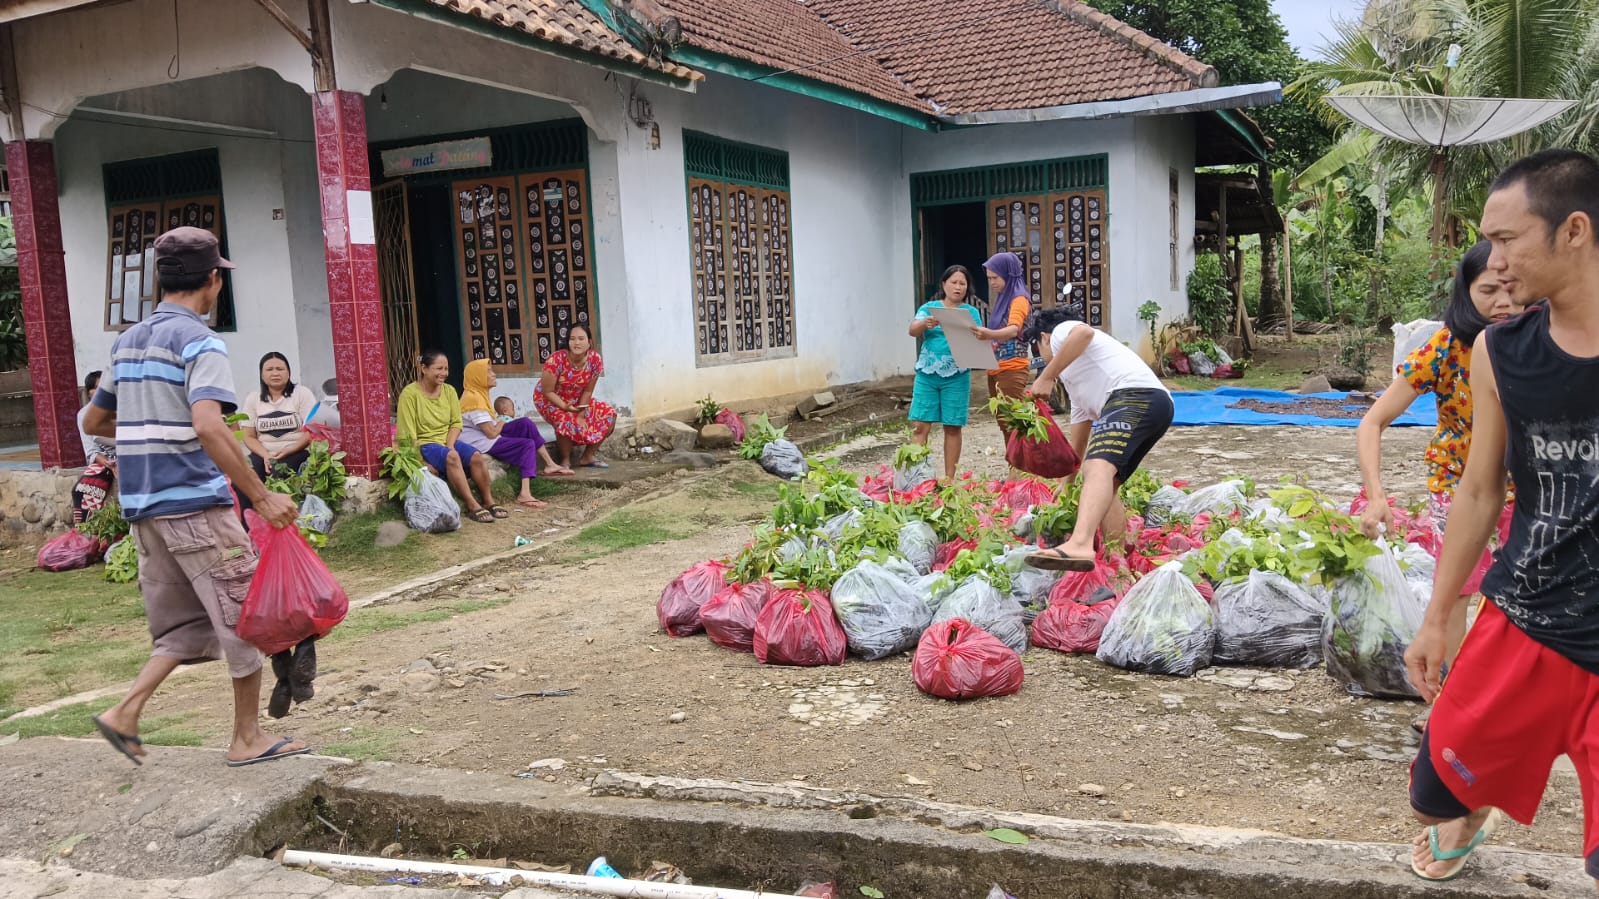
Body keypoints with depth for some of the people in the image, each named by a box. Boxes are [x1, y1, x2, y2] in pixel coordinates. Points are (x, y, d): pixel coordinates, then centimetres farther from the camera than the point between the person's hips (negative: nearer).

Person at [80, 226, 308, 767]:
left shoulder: (127, 342, 14)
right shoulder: (200, 342, -12)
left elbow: (92, 423, 23)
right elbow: (208, 426, -27)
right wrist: (262, 497, -26)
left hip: (142, 505, 8)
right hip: (194, 503, -8)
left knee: (184, 621, 17)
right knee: (245, 615, 3)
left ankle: (126, 713, 7)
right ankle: (248, 737, 10)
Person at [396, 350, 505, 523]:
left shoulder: (449, 391, 5)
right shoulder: (410, 393, -11)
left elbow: (456, 423, 6)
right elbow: (407, 434, -14)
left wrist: (449, 445, -12)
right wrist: (421, 461, -20)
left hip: (447, 441, 5)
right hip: (423, 444, -5)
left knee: (477, 458, -21)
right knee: (452, 457, -33)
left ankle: (489, 502, -10)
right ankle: (472, 506, -34)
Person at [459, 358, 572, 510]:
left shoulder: (477, 394, 13)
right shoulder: (474, 399, -20)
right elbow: (492, 433, -21)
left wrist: (498, 424, -2)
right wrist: (501, 423, -2)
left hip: (487, 437, 10)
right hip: (482, 444, -10)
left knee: (525, 424, 2)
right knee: (528, 445, -14)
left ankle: (550, 464, 3)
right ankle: (525, 495, -25)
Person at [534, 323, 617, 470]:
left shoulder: (595, 360, -19)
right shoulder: (557, 359, -30)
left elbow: (587, 391, -9)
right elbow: (547, 392, -23)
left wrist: (581, 414, -16)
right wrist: (565, 407, -34)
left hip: (576, 400, 5)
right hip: (549, 400, -5)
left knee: (609, 414, -8)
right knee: (566, 421, -35)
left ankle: (587, 457, 6)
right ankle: (565, 460, -7)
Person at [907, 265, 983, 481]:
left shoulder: (971, 312, 9)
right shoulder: (929, 307, 10)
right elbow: (913, 330, -5)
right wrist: (925, 323, -27)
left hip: (956, 376, 0)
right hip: (927, 374, 0)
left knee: (952, 428, 2)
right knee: (920, 426, -6)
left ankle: (949, 478, 8)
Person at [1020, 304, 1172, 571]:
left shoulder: (1061, 331, 16)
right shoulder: (1078, 381, 40)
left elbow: (1084, 332, -12)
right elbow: (1078, 442, 45)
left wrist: (1046, 377, -9)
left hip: (1134, 393, -10)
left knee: (1098, 467, -29)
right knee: (1105, 484, 18)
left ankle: (1080, 544, -51)